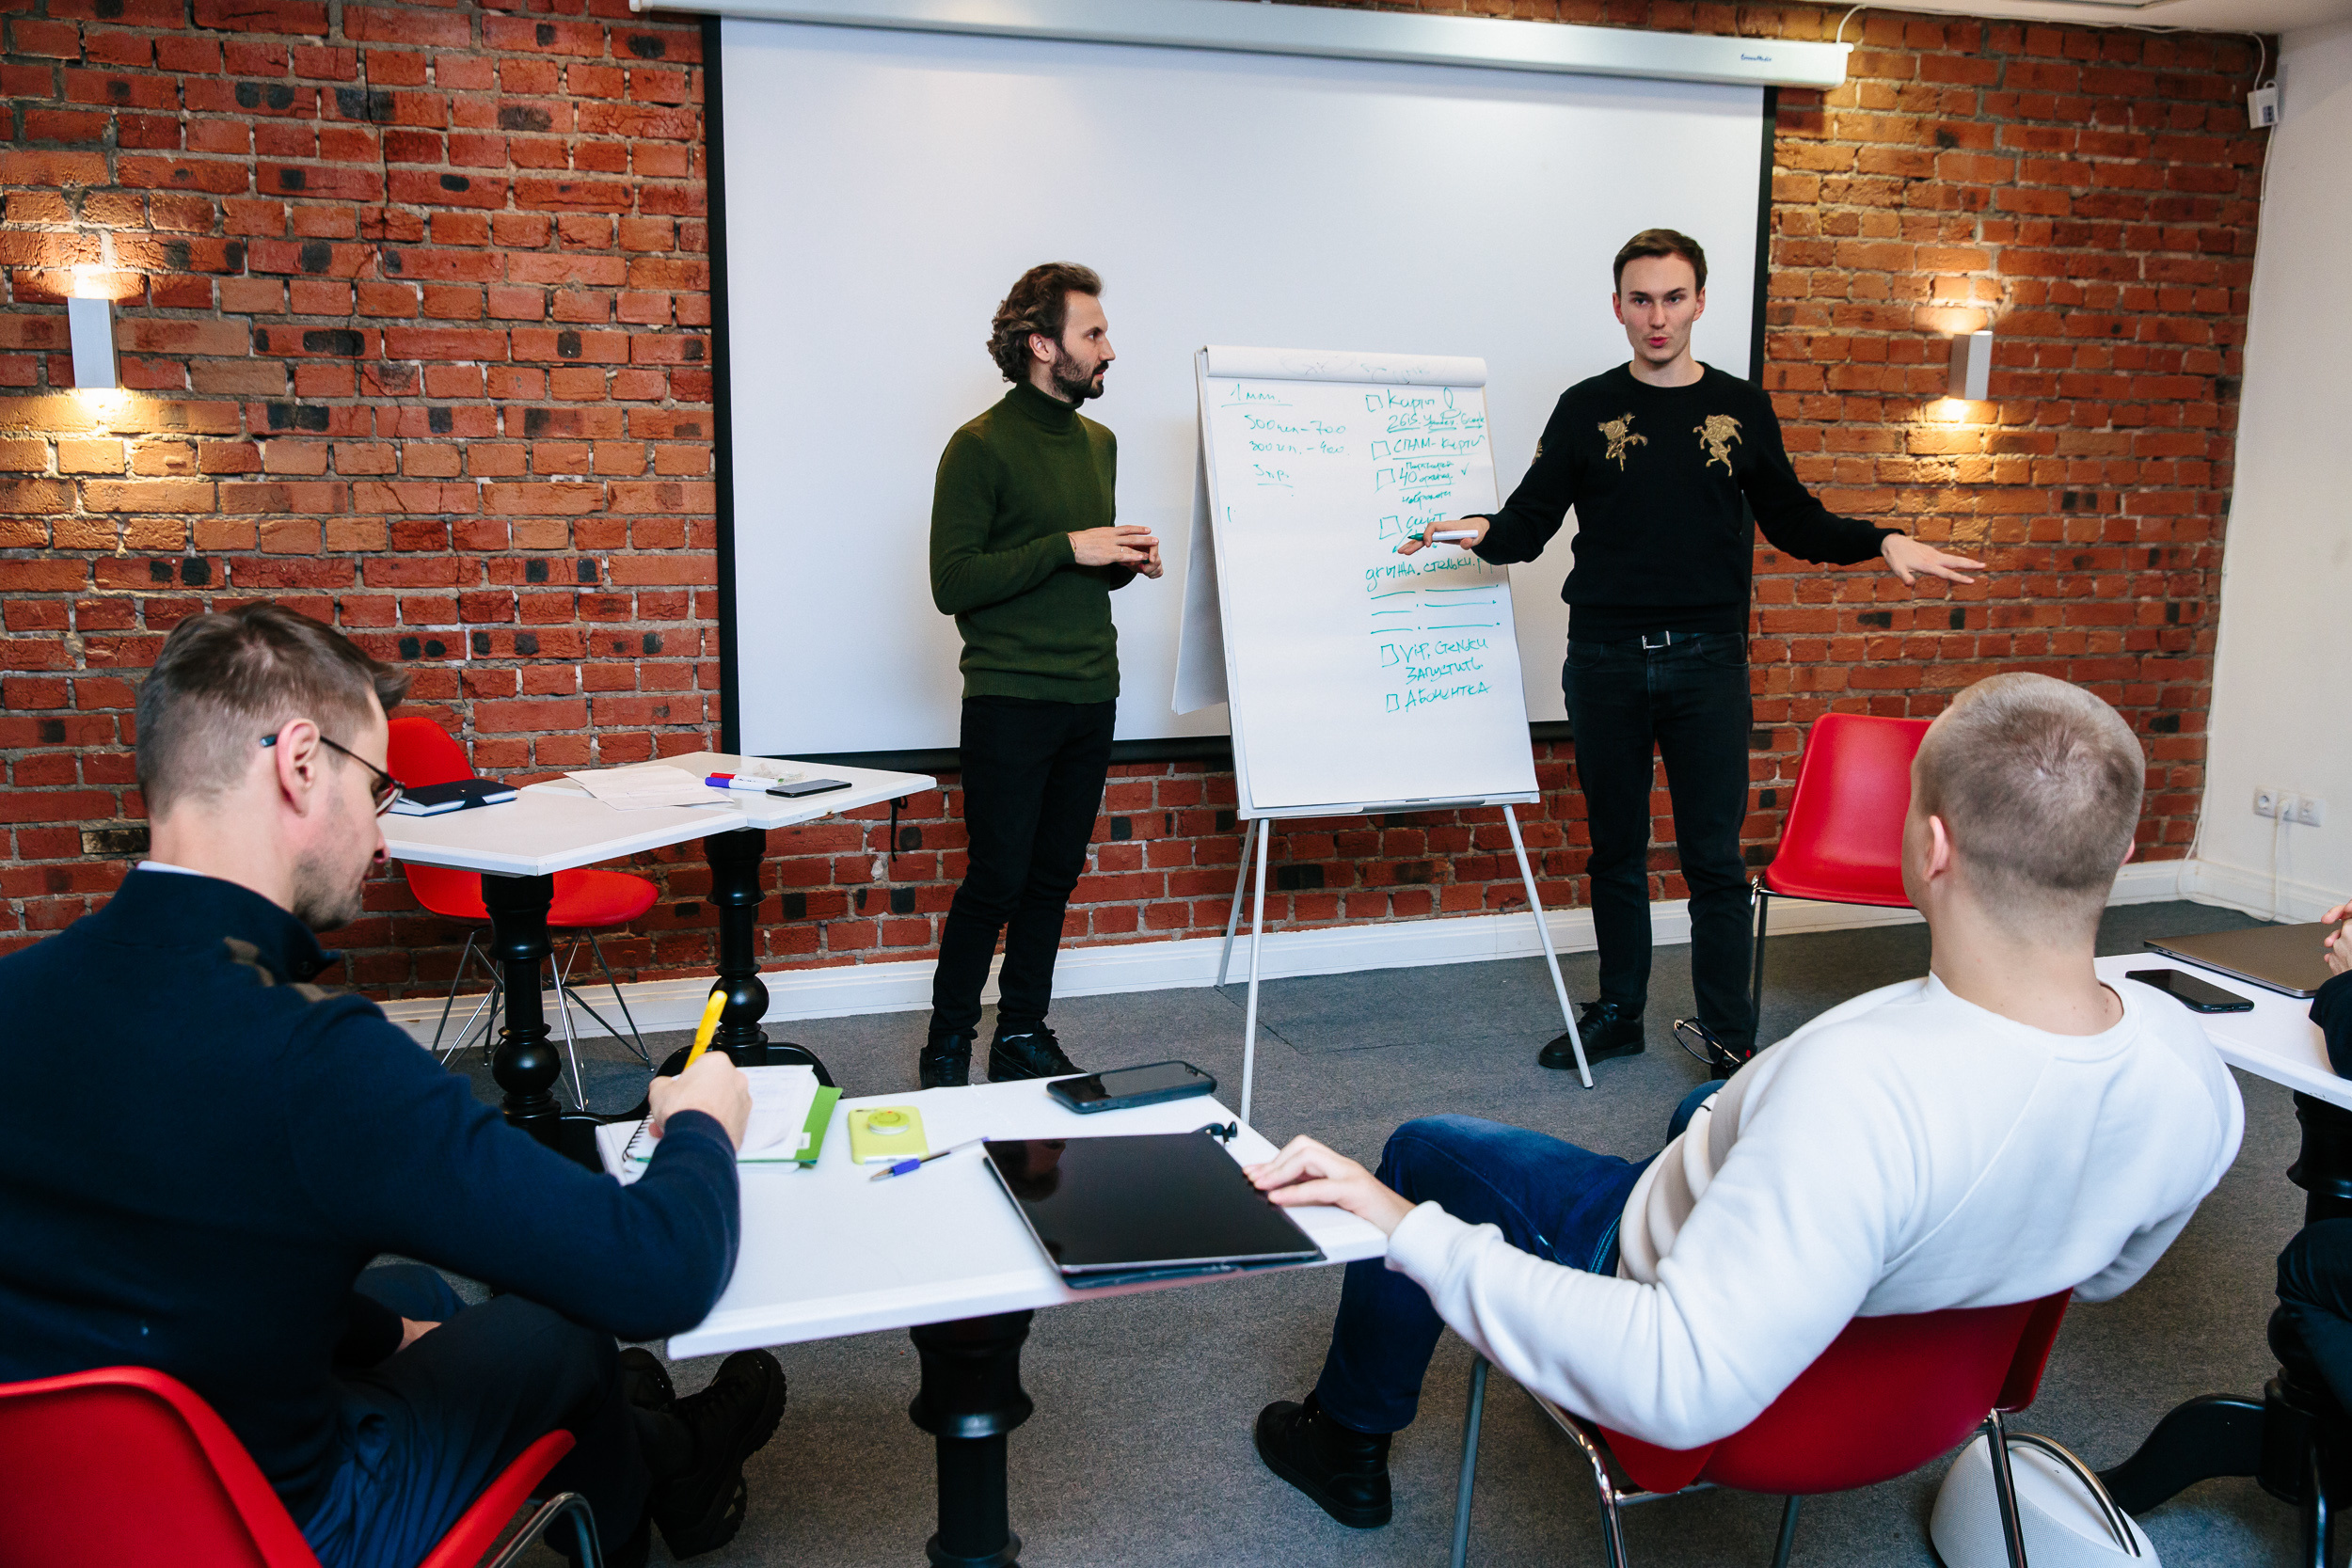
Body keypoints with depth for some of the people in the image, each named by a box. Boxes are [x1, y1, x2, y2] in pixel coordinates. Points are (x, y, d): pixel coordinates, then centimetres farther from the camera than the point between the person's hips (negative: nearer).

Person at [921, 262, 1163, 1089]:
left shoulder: (1099, 442, 15)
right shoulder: (979, 447, -8)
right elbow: (952, 584, -15)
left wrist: (1127, 560, 3)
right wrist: (1066, 548, -18)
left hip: (1091, 696, 7)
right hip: (1009, 700, -7)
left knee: (1053, 878, 10)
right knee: (997, 879, -4)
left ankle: (1023, 1037, 21)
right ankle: (947, 1043, 13)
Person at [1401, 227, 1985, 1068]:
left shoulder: (1742, 408, 8)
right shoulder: (1586, 409, 5)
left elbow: (1793, 521, 13)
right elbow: (1529, 522, 1)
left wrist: (1880, 541, -3)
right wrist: (1484, 533, -21)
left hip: (1707, 660, 0)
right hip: (1605, 660, 0)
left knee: (1714, 857, -1)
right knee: (1616, 850, 11)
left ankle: (1730, 1043, 9)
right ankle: (1618, 1014, 25)